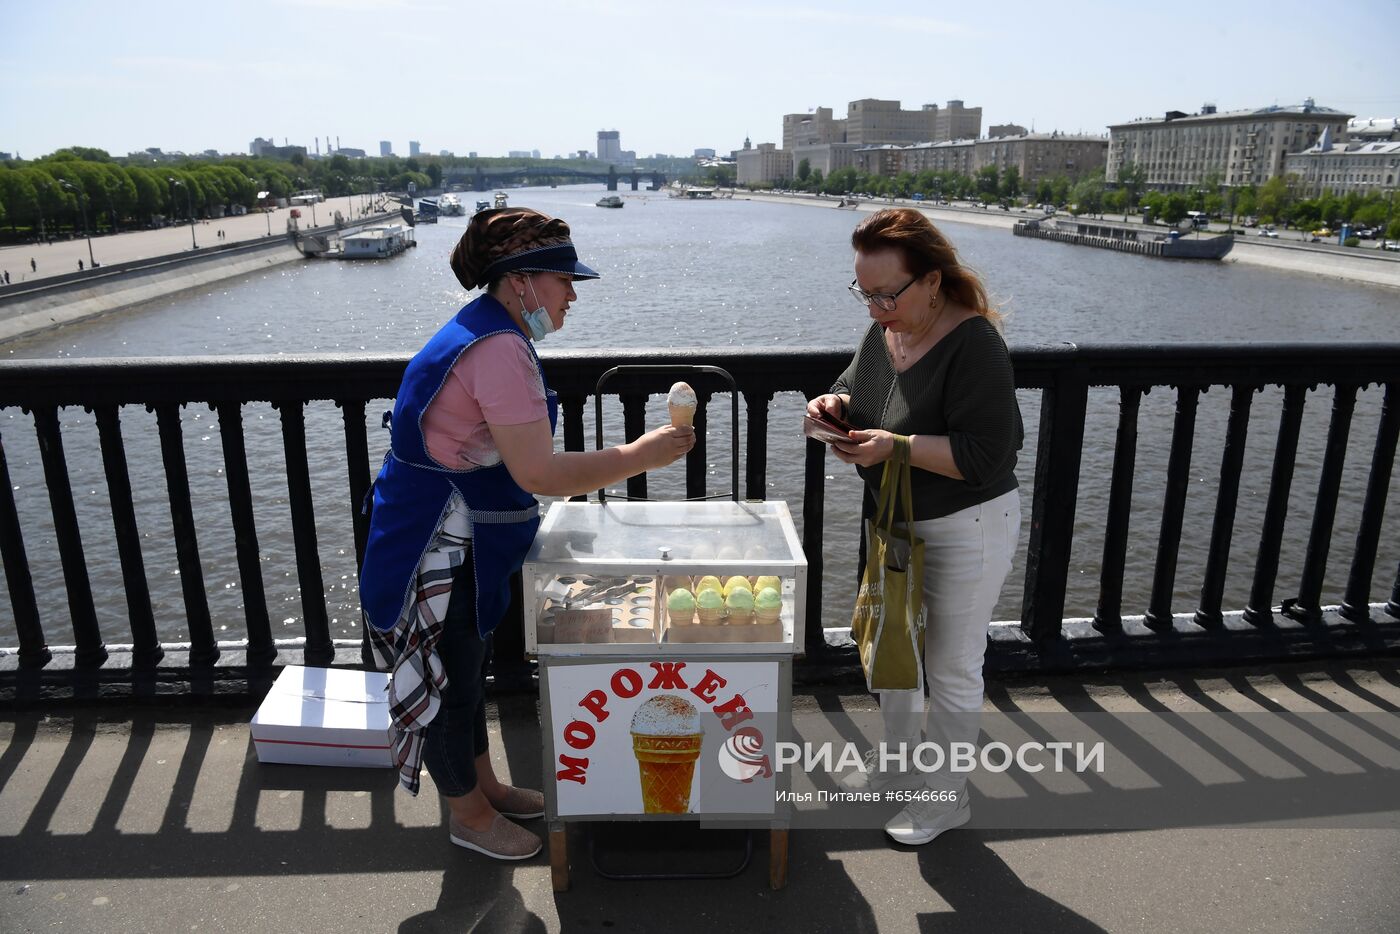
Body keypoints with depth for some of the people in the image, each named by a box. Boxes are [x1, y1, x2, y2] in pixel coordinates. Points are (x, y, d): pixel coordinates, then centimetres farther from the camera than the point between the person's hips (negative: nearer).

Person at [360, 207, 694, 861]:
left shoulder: (487, 333, 9)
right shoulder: (498, 348, -26)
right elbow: (540, 474, -30)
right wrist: (643, 454, -24)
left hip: (462, 542, 11)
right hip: (438, 548, -11)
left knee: (467, 667, 23)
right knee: (448, 680, 8)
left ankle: (484, 785, 42)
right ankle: (469, 816, 29)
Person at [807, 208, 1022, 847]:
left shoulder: (974, 345, -26)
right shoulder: (885, 331, -2)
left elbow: (986, 455, -30)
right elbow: (858, 389, 14)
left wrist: (896, 446, -33)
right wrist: (837, 404, -9)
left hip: (965, 530, -8)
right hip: (894, 520, 8)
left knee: (950, 669, 8)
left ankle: (947, 796, 30)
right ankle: (898, 759, 45)